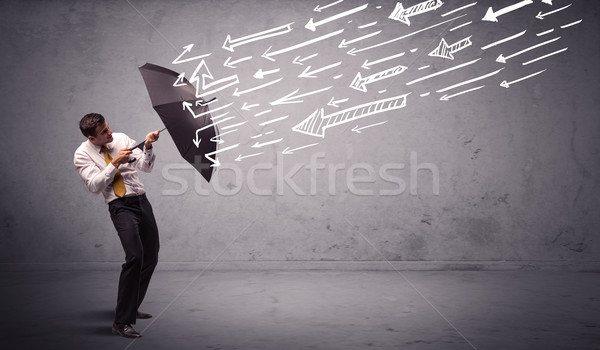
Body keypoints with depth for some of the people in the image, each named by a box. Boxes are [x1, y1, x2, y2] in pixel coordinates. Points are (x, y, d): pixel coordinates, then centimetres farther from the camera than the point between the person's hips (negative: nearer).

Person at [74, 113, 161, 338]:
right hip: (120, 206, -6)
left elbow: (146, 167, 6)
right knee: (135, 256, -24)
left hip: (141, 200, 6)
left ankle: (131, 308, 30)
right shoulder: (82, 155, -4)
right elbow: (95, 186, -14)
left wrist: (147, 147, -11)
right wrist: (114, 163, -20)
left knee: (151, 257, 11)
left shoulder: (121, 139, 6)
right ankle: (121, 322, -18)